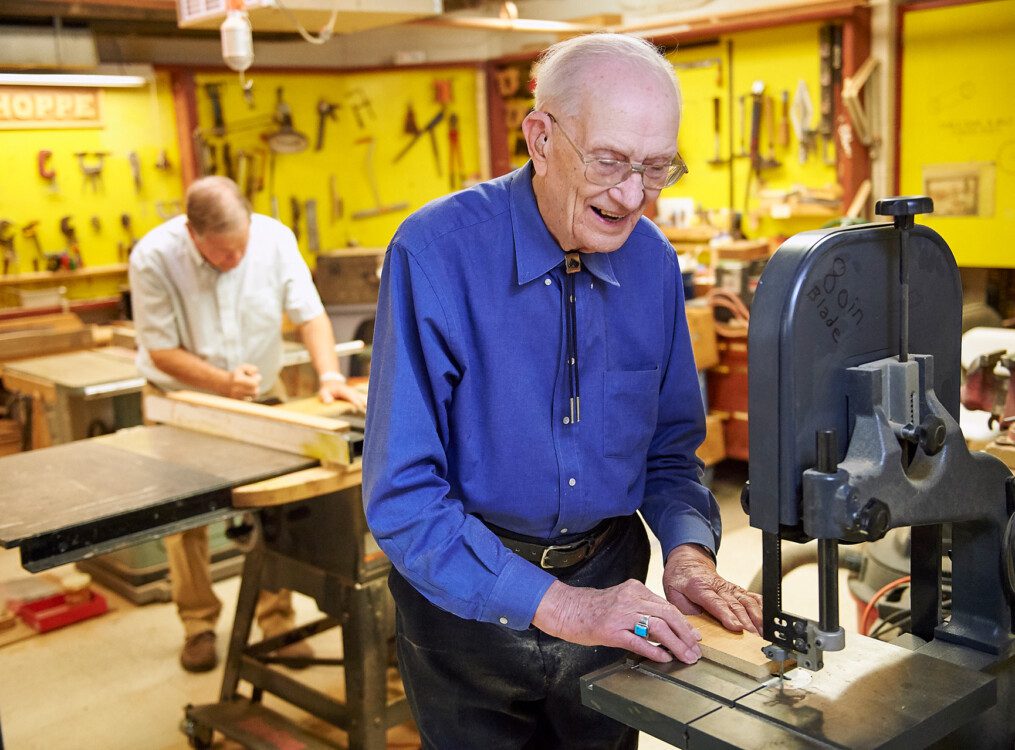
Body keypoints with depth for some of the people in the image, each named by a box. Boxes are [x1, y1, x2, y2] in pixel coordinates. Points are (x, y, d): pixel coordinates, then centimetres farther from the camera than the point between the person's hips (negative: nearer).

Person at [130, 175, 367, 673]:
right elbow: (162, 350, -18)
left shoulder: (274, 239, -19)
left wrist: (330, 377, -31)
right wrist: (224, 382, -31)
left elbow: (309, 314, -16)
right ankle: (198, 625, 22)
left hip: (260, 394, 1)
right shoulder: (153, 258, -25)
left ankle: (278, 621, 13)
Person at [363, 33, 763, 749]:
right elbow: (403, 494, -25)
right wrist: (554, 603, -33)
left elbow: (669, 447, 5)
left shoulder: (653, 260, -6)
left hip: (610, 577, 4)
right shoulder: (436, 251, -22)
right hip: (467, 599, -4)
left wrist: (689, 546, -14)